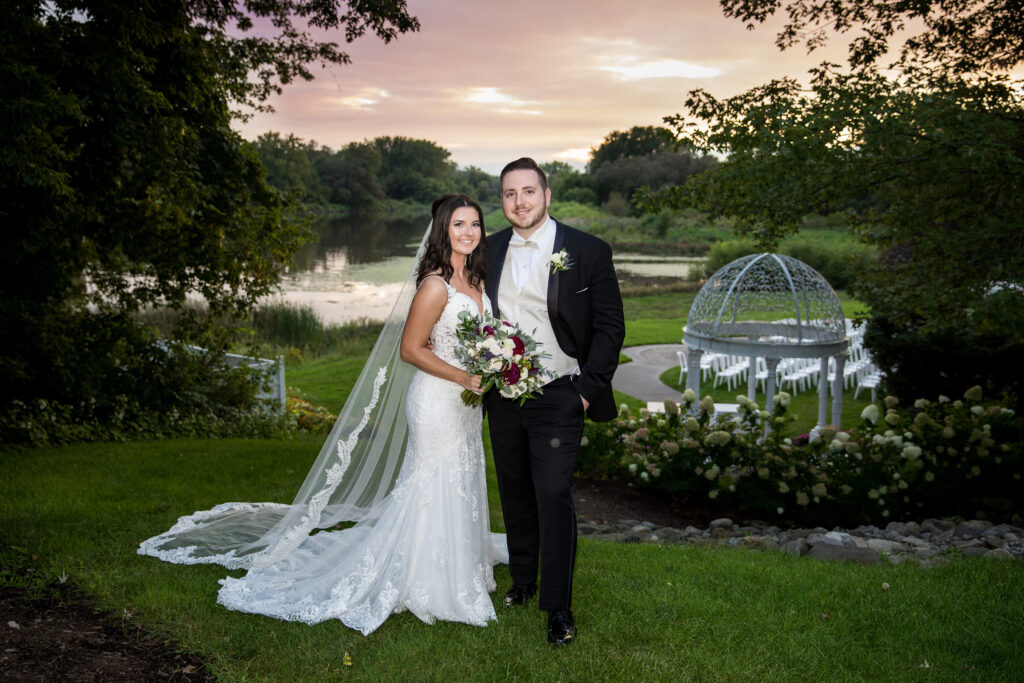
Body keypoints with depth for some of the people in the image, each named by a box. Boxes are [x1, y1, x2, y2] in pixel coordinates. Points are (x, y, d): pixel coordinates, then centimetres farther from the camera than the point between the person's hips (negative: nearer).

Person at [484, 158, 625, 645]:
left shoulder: (588, 252, -7)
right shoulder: (490, 250, 5)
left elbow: (610, 326, -5)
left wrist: (588, 388, -10)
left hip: (558, 398, -5)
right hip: (503, 395, 5)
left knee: (553, 495, -8)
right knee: (514, 492, 16)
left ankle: (558, 605, 5)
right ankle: (522, 579, 34)